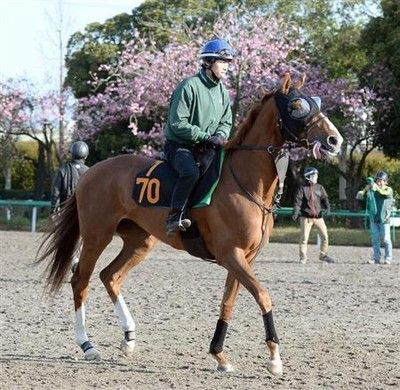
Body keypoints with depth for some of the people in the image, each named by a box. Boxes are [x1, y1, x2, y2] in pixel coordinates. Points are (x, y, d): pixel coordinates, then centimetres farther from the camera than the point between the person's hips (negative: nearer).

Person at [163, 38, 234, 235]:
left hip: (206, 147, 8)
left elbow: (226, 122, 16)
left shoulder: (223, 92, 10)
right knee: (191, 171, -35)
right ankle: (175, 216, -31)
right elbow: (178, 123, -17)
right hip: (179, 145, -8)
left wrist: (219, 137, -8)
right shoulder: (189, 86, -14)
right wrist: (205, 137, -22)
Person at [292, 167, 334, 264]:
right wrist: (295, 213, -20)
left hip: (318, 216, 4)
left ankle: (323, 255, 19)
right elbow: (297, 201, -7)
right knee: (304, 238, -4)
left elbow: (325, 199, 7)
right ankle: (303, 257, 6)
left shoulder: (319, 188, 10)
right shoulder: (302, 188, -2)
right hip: (306, 217, -4)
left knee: (325, 236, 3)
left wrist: (327, 208, -13)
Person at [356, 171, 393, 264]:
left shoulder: (389, 190, -4)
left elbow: (385, 193, -28)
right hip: (374, 219, 4)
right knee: (375, 239, 6)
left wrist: (376, 188, -41)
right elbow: (359, 196, -3)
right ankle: (376, 258, 10)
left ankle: (388, 258, 3)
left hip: (384, 219, -4)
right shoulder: (371, 190, 6)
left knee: (386, 239, -3)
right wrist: (366, 189, -22)